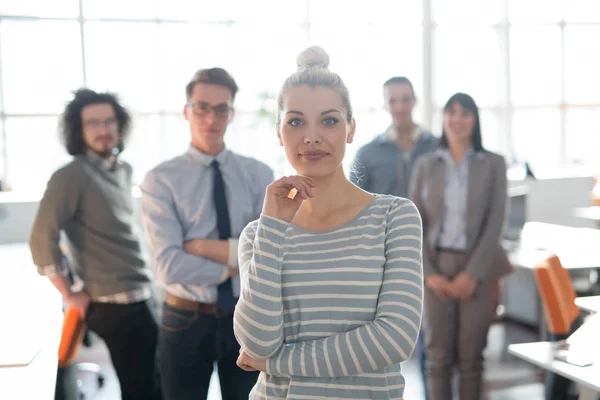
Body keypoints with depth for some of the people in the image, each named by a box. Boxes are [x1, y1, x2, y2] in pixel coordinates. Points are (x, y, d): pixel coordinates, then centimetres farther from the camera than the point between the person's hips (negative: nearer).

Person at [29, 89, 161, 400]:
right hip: (116, 306, -8)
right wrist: (69, 296, -12)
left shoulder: (123, 170, 9)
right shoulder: (71, 177, -14)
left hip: (143, 298, 8)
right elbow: (42, 239, -17)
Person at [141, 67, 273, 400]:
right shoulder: (161, 180, -10)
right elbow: (171, 267, -19)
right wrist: (238, 263, -15)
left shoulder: (259, 175, -2)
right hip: (186, 322, -2)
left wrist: (203, 246, -18)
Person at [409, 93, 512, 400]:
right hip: (437, 268, 1)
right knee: (438, 353, 3)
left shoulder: (493, 164, 2)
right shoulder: (426, 165, 5)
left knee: (471, 355, 4)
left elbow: (495, 222, -4)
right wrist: (428, 273, -7)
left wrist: (472, 273, -11)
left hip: (477, 267, -1)